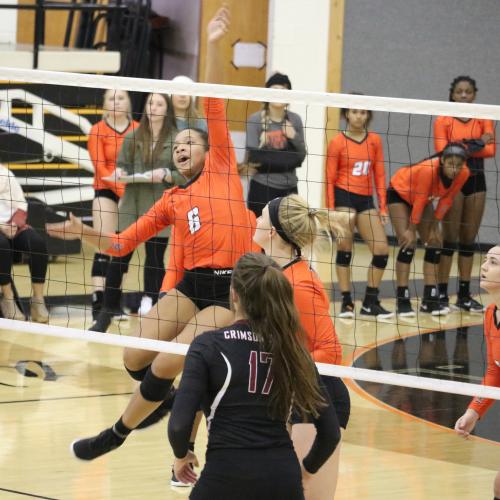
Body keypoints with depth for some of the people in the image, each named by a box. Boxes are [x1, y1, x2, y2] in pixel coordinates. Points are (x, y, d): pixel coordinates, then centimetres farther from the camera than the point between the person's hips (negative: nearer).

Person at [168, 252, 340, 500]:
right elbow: (330, 431, 8)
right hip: (284, 479, 3)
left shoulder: (209, 346, -3)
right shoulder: (292, 349, 8)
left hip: (226, 478, -3)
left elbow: (179, 425, -12)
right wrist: (306, 468, 25)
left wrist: (181, 455, 9)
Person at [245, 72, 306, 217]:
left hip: (289, 187, 4)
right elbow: (251, 155, -5)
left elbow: (301, 156, 7)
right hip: (263, 186, -4)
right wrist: (255, 161, -23)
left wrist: (294, 137, -7)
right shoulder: (255, 120, -4)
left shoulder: (294, 120, 7)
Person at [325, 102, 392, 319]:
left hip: (366, 199, 5)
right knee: (344, 249, -7)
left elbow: (379, 175, 11)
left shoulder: (375, 140, 8)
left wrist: (383, 206, 7)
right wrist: (331, 210, -8)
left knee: (382, 249, -1)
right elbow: (330, 179, -3)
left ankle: (370, 303, 9)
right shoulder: (337, 142, -4)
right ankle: (346, 302, 0)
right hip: (344, 197, -5)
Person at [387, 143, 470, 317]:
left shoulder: (463, 174, -24)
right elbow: (419, 201, -30)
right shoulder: (428, 170, -40)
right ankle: (402, 300, -12)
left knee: (435, 242, -1)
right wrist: (411, 230, -21)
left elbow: (447, 199, -10)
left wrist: (434, 226, -9)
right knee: (408, 243, -15)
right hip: (399, 193, -6)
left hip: (421, 199, 6)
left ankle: (430, 299, 3)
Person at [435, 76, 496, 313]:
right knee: (449, 238, -5)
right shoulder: (443, 121, -3)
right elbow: (442, 150, -16)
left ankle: (464, 294, 11)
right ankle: (442, 293, -2)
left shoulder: (484, 120, 5)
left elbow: (491, 149, -9)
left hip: (476, 180, 3)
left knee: (469, 239, 7)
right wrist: (476, 144, -19)